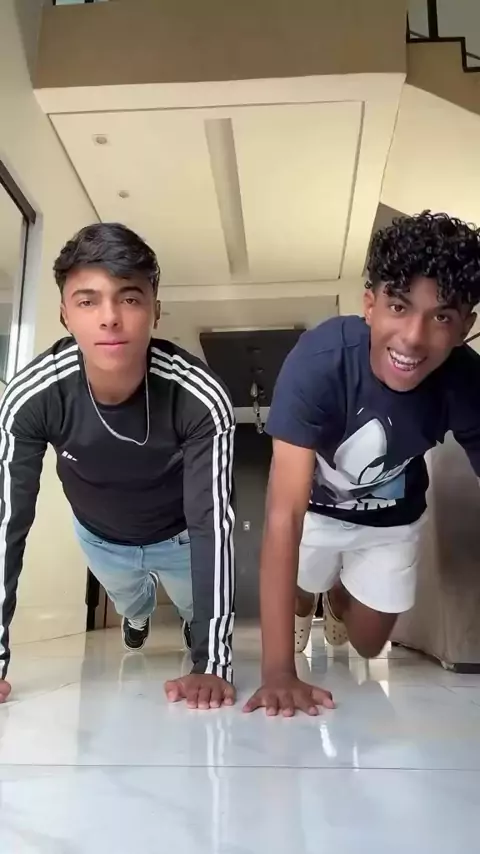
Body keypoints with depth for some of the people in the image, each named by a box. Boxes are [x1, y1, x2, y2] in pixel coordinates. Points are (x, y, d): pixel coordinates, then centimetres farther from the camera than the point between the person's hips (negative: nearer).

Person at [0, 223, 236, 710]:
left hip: (179, 534, -1)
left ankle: (199, 643, 67)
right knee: (126, 600, 33)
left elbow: (213, 520, -35)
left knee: (196, 608, 27)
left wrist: (214, 663, -37)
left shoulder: (201, 398, -40)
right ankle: (138, 616, 73)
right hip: (99, 534, 2)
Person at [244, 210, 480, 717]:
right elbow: (283, 514, -43)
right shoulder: (318, 363, -40)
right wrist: (278, 671, -45)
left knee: (368, 645, 19)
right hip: (315, 506, -2)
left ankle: (340, 593, 53)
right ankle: (306, 600, 58)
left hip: (392, 517, 3)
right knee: (303, 594, 21)